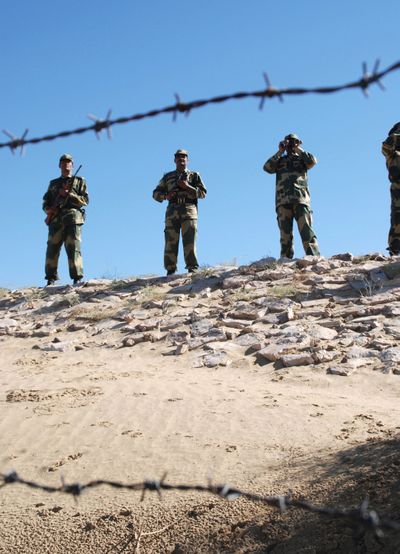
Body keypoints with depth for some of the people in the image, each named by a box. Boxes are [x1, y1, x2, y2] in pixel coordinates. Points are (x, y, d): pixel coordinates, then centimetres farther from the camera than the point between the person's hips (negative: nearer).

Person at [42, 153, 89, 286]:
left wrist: (69, 194, -8)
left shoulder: (79, 181, 16)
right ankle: (51, 280, -5)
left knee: (73, 249, -11)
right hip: (56, 219, 3)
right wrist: (48, 209, -1)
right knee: (52, 249, -6)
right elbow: (45, 202, 22)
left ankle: (77, 279, -12)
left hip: (72, 219, -3)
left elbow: (85, 200, 4)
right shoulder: (53, 183, 25)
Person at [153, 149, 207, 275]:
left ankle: (192, 268, -10)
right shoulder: (168, 177, 20)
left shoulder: (194, 175, 16)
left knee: (189, 241, -10)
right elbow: (156, 193, 20)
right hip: (172, 211, 2)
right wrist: (166, 195, -2)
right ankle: (170, 270, -5)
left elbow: (203, 193, 6)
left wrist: (187, 187, -7)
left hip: (189, 209, -2)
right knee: (171, 241, -5)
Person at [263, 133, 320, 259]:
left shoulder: (302, 159, 21)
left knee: (306, 230, -12)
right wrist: (280, 152, 5)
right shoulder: (280, 160, 24)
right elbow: (267, 168, 5)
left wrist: (298, 149, 4)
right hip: (283, 201, 1)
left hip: (300, 199, -1)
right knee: (285, 233, -4)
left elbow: (312, 161, -1)